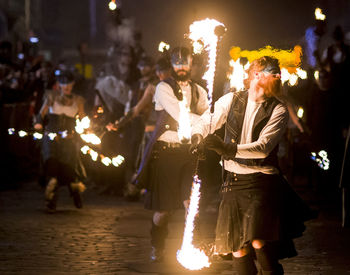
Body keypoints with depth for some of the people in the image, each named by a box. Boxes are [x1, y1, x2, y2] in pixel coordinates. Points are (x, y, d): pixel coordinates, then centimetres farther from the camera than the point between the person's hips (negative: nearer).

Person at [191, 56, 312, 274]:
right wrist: (198, 140, -16)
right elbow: (205, 122, 7)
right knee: (236, 245, 7)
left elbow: (263, 147, -16)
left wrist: (228, 148, -28)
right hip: (234, 181, 3)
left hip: (262, 182, -3)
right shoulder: (231, 100, 5)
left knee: (259, 241, -19)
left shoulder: (278, 110, -4)